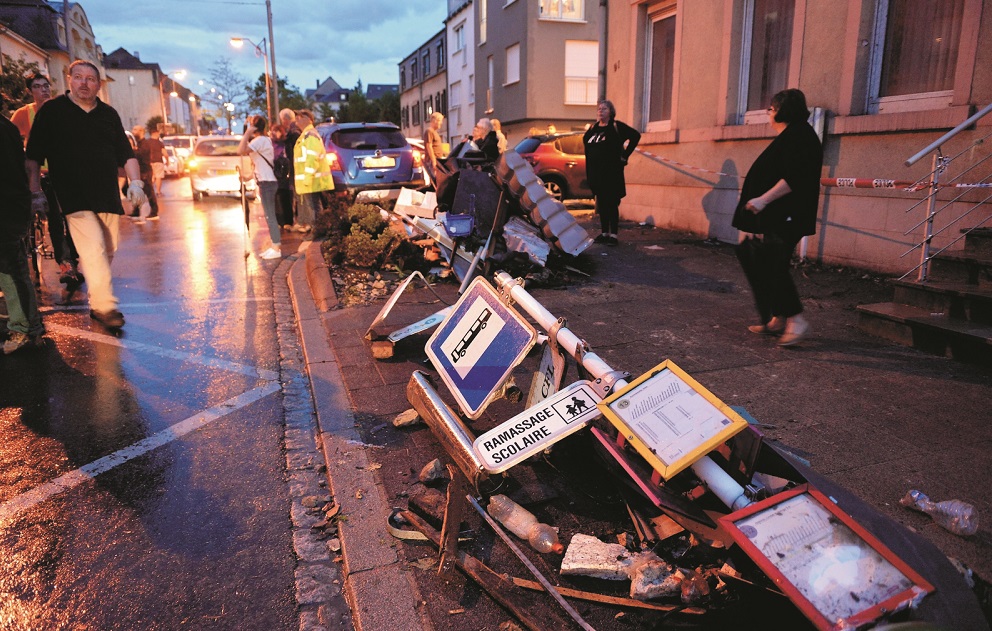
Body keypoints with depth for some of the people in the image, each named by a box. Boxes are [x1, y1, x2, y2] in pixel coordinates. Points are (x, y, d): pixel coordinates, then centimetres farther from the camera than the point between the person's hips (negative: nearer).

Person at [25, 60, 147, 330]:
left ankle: (98, 301, 18)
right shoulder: (51, 111, 3)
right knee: (94, 250, -16)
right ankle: (105, 306, -14)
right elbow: (33, 156, 3)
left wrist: (135, 182, 2)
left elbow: (126, 153, 16)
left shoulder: (108, 114, 14)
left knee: (107, 252, 6)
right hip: (75, 198, -4)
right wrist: (35, 192, -3)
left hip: (108, 196, 4)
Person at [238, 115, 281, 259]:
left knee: (270, 216, -8)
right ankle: (276, 245, 19)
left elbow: (241, 151, -27)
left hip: (266, 182, -10)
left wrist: (247, 132, -20)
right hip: (267, 181, 10)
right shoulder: (265, 139, 15)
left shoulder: (259, 140, -15)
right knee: (270, 215, 14)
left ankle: (276, 248, -7)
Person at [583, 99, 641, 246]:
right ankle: (604, 233, 19)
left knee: (612, 204, -5)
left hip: (612, 172, -6)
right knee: (601, 204, 11)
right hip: (595, 172, 6)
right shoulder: (593, 128, 13)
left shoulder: (616, 126, -5)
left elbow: (636, 135, -10)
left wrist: (625, 155, -10)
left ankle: (613, 235, -2)